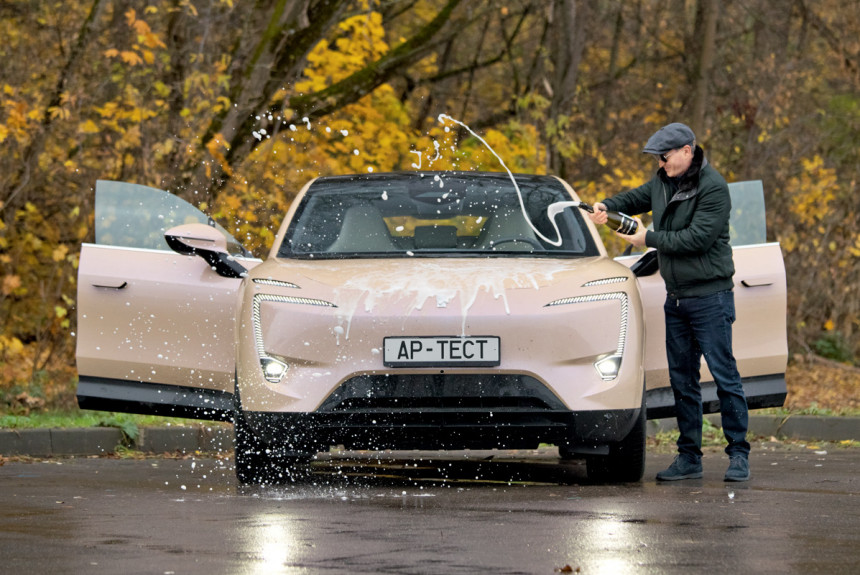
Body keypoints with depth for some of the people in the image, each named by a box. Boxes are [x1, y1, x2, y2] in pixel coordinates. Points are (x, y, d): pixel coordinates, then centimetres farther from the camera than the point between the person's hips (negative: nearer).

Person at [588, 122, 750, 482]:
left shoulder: (712, 188, -16)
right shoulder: (663, 182, 9)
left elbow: (698, 238, -22)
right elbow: (638, 197, 26)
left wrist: (649, 239, -15)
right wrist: (608, 207, 4)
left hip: (710, 298, -8)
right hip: (675, 297, 8)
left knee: (724, 375, -7)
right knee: (682, 379, 9)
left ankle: (739, 454, -2)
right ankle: (689, 458, 13)